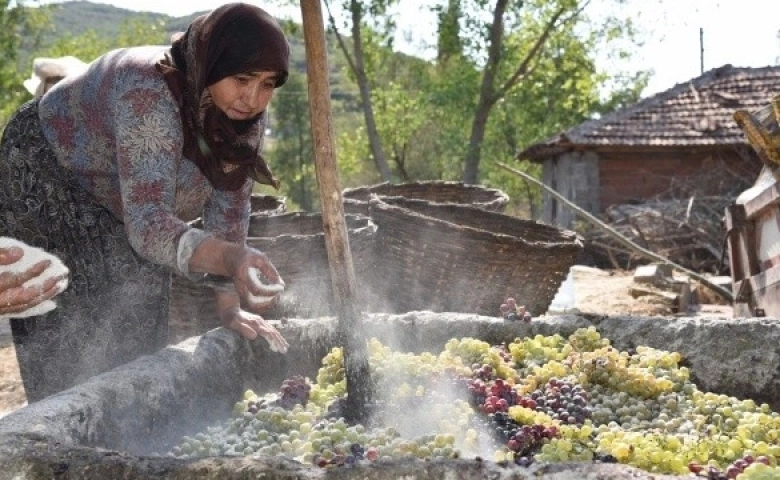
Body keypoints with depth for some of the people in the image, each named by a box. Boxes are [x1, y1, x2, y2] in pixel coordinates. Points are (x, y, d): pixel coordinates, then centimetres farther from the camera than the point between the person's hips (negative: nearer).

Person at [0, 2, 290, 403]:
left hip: (125, 209, 7)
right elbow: (147, 221, -47)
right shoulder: (150, 94, -39)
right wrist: (232, 258, -63)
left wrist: (229, 306, -23)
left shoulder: (246, 118, -16)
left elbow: (229, 211, -14)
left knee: (139, 339, 6)